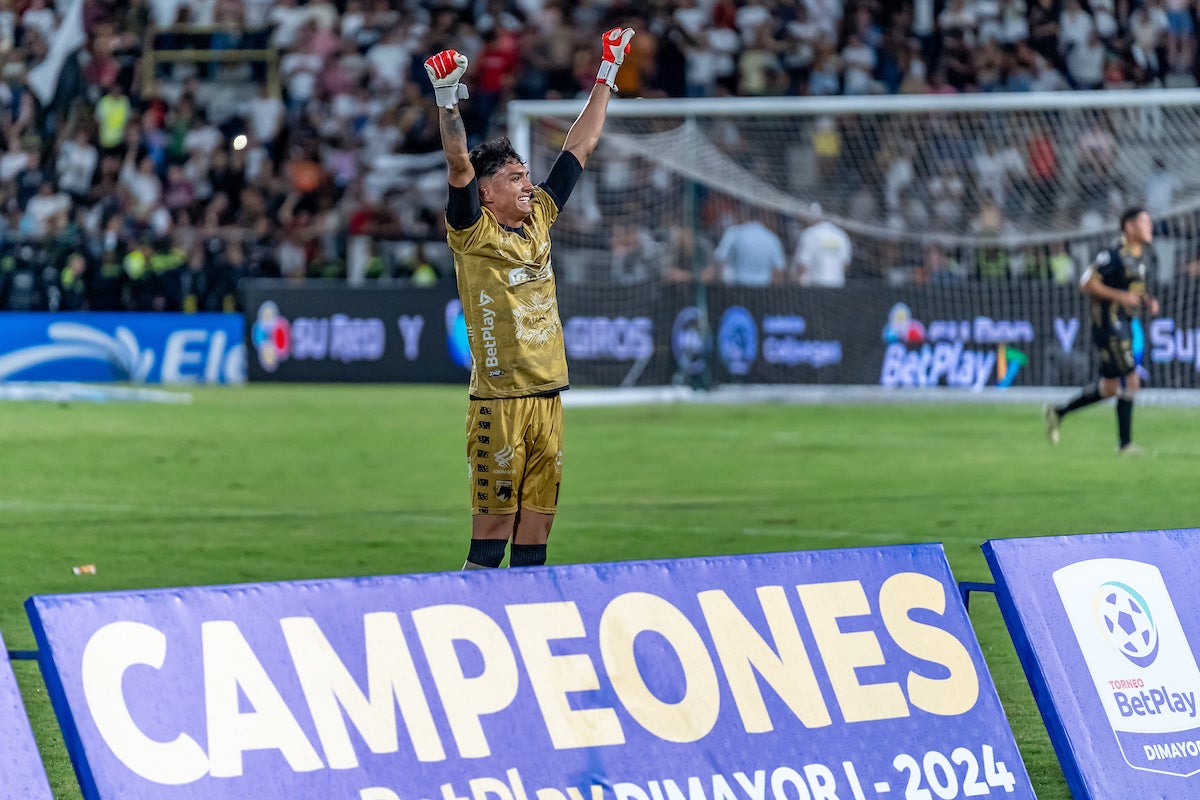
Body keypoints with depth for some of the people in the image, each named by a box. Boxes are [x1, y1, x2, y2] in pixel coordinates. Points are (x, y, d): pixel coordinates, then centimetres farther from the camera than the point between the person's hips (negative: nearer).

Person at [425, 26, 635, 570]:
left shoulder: (538, 218, 13)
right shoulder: (472, 232, -4)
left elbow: (580, 147, 19)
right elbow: (460, 165, -19)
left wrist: (607, 76, 24)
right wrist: (447, 102, -30)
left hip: (548, 398, 7)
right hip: (498, 400, -7)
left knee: (536, 527, 7)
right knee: (492, 525, -7)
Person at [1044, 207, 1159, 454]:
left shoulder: (1143, 255, 12)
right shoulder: (1115, 255, -16)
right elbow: (1086, 283, -16)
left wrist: (1147, 301, 5)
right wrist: (1120, 296, -22)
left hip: (1123, 325, 9)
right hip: (1108, 324, -9)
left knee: (1110, 387, 13)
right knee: (1130, 380, -9)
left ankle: (1058, 413, 26)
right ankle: (1125, 443, -2)